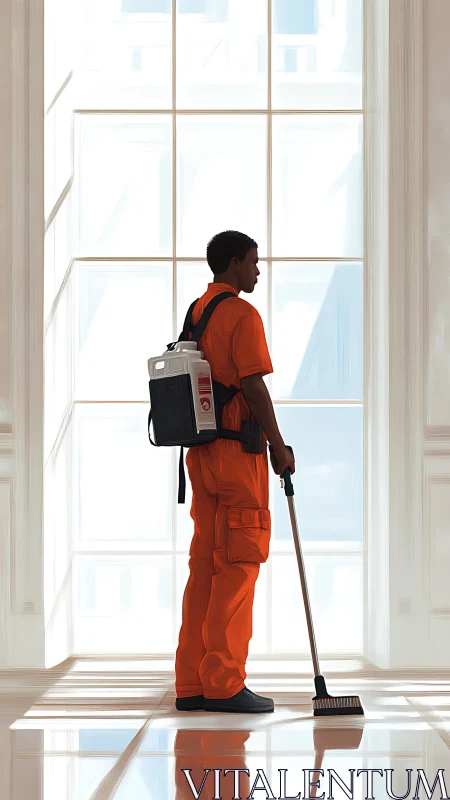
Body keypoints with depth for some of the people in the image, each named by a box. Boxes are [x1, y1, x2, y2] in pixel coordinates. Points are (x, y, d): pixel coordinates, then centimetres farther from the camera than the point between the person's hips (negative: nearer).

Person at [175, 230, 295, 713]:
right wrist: (278, 447, -10)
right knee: (238, 565, -6)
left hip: (200, 451, 9)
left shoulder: (194, 312, 17)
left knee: (204, 564, 8)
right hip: (238, 449, -9)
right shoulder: (241, 314, -10)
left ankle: (192, 685, 8)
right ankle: (224, 684, -6)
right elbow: (253, 387, -16)